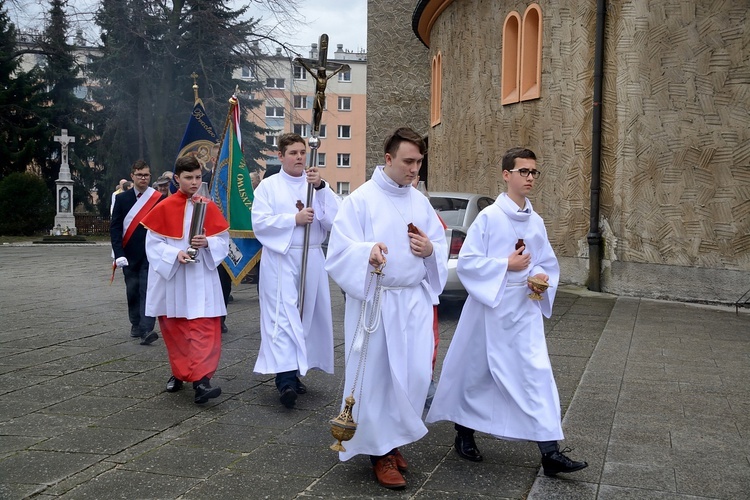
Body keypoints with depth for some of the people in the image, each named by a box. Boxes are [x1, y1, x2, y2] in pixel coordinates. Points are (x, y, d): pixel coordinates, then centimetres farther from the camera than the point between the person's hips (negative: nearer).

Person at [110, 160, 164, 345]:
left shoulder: (159, 199, -2)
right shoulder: (122, 199, 5)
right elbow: (115, 227, 2)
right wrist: (119, 254, -9)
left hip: (151, 254, -3)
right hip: (129, 255, 3)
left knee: (147, 291, -9)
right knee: (132, 291, 12)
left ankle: (146, 330, -14)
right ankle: (136, 325, 27)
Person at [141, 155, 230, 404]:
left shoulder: (209, 207, 3)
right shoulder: (164, 208, -1)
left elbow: (223, 240, 3)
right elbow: (153, 243, -2)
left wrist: (207, 243, -17)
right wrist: (175, 254, -19)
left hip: (202, 278, 0)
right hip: (171, 276, 0)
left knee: (204, 328, -11)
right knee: (174, 329, 9)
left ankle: (200, 380, -15)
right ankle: (179, 373, 25)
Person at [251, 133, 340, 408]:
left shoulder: (316, 184, 8)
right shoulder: (269, 185, 3)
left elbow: (336, 218, -4)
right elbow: (259, 222, -7)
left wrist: (321, 187, -15)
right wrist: (295, 219, -14)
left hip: (311, 259, 4)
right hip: (279, 259, -3)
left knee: (306, 315, 8)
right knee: (283, 315, -13)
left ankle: (293, 371, 21)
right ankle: (285, 378, -19)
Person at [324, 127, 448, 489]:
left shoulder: (420, 202, 11)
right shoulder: (361, 199, -5)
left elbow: (441, 247, 16)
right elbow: (340, 249, -11)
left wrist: (430, 250, -7)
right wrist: (367, 252, -31)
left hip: (415, 301, 5)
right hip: (375, 302, -5)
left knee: (415, 375, 5)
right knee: (377, 375, -1)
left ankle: (393, 439, 24)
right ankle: (380, 450, 12)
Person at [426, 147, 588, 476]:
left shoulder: (536, 222, 7)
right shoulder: (489, 217, -8)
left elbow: (548, 264, 15)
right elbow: (466, 262, -12)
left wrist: (541, 278, -6)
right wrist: (507, 265, -18)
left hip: (525, 310, 4)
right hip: (490, 306, -4)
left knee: (536, 373, -4)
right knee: (477, 372, 9)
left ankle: (549, 451, -3)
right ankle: (464, 432, 31)